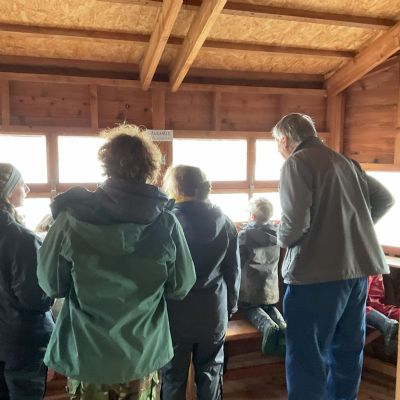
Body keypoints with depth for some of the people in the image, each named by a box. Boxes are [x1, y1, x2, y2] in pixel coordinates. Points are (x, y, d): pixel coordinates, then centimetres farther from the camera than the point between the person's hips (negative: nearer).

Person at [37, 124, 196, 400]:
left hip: (87, 355, 0)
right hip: (143, 354, 1)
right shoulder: (166, 222, -14)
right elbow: (181, 286, -5)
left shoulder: (72, 217, -16)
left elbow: (51, 284, -6)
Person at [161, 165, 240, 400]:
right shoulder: (224, 222, -1)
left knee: (173, 376, 13)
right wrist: (231, 305, 15)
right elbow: (234, 269, 4)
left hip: (176, 313, -3)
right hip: (214, 312, 3)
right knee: (210, 374, 17)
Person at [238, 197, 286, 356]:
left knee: (251, 309, 11)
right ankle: (284, 326, -8)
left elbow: (239, 261, -10)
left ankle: (269, 326, -20)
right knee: (270, 309, 23)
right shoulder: (276, 232, 2)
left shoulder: (245, 234, -14)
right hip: (270, 284, 5)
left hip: (251, 286, -5)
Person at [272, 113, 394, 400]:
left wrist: (282, 239, 2)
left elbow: (295, 222, -18)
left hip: (318, 271, -8)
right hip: (358, 267, 8)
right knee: (347, 350, 19)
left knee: (306, 356, 2)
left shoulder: (297, 162, -9)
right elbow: (384, 199, 19)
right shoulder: (346, 162, 15)